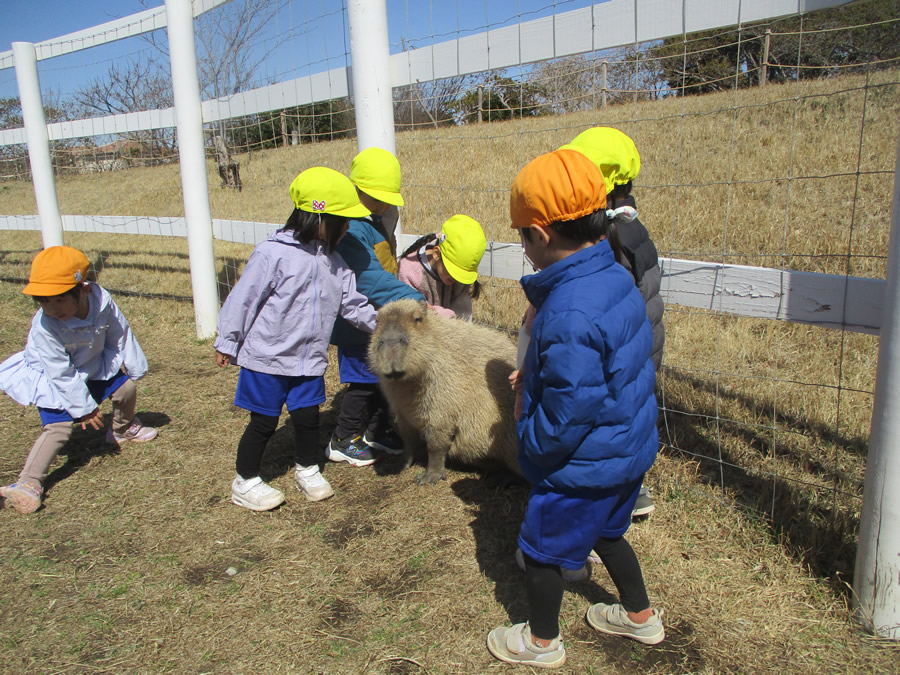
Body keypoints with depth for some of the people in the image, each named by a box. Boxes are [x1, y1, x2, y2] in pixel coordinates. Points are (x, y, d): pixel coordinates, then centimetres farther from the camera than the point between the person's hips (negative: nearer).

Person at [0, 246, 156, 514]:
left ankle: (122, 429, 41)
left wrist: (135, 367, 4)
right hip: (54, 377, -5)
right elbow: (62, 375, -26)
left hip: (93, 365, 5)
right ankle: (28, 483, -11)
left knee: (127, 389, 10)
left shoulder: (101, 301, -27)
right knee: (58, 427, -15)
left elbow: (119, 335, -7)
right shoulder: (44, 327, -36)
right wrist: (83, 407, -20)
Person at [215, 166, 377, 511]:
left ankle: (308, 470, 36)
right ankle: (245, 482, 26)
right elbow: (242, 299, -12)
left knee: (308, 417, 12)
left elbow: (352, 304, 7)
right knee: (264, 423, 6)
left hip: (310, 360, 6)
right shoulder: (272, 254, -18)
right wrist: (227, 343, -6)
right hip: (266, 358, -5)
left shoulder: (333, 261, 4)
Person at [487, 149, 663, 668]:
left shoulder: (569, 315, -33)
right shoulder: (617, 277, -3)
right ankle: (641, 616, 50)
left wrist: (531, 442, -11)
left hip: (584, 465, -9)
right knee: (605, 532, 30)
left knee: (542, 548, 15)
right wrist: (536, 372, 8)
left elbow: (567, 415, -31)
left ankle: (542, 642, 38)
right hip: (632, 450, 9)